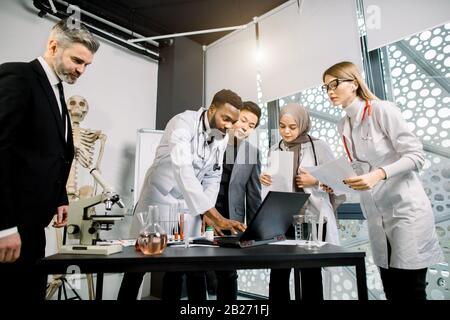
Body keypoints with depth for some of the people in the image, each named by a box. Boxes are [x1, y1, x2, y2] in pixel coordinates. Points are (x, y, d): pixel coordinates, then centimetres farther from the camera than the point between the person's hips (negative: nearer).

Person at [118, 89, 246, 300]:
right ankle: (126, 297, 29)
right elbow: (183, 170, -36)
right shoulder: (183, 123, -22)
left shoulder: (222, 138, -1)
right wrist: (214, 215, -41)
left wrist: (207, 214, -9)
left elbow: (212, 178, 4)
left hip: (189, 206, 5)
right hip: (160, 199, -5)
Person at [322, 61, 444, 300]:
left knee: (410, 291, 0)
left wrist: (379, 174, -28)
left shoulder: (382, 110, -10)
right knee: (391, 290, 13)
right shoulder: (344, 126, 9)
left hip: (405, 210, -6)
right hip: (376, 215, 6)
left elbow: (416, 156, -14)